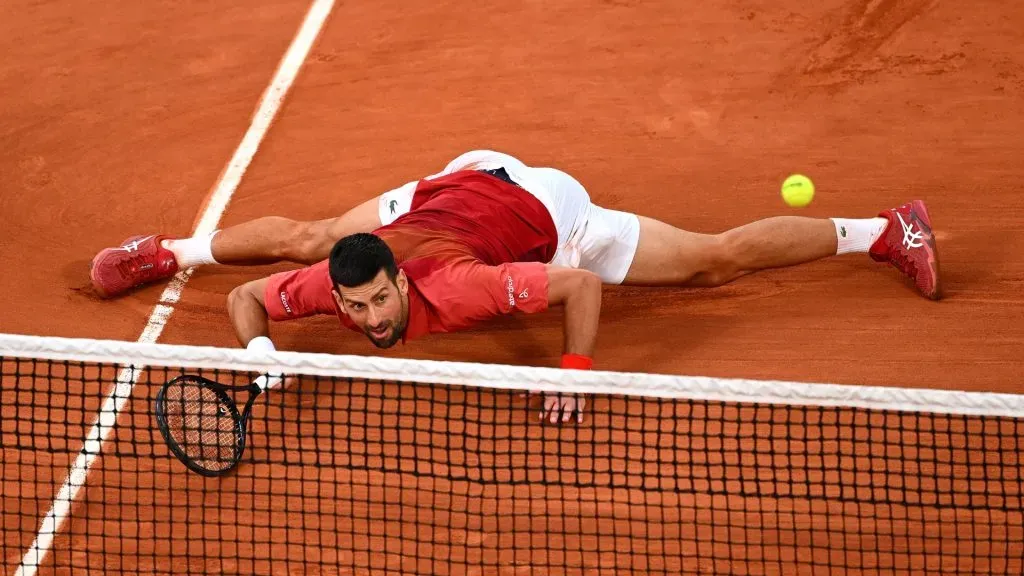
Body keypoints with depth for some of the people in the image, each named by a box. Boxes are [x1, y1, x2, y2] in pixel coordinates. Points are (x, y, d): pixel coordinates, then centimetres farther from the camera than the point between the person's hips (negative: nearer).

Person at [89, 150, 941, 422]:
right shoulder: (327, 282, -30)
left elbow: (585, 286, -38)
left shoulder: (452, 290, -43)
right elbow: (246, 300, -12)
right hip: (459, 180, 5)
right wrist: (261, 352, -29)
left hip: (538, 209, -5)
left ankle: (886, 231, 14)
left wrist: (577, 371, -40)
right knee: (304, 238, 17)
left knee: (717, 260, 0)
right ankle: (172, 250, 46)